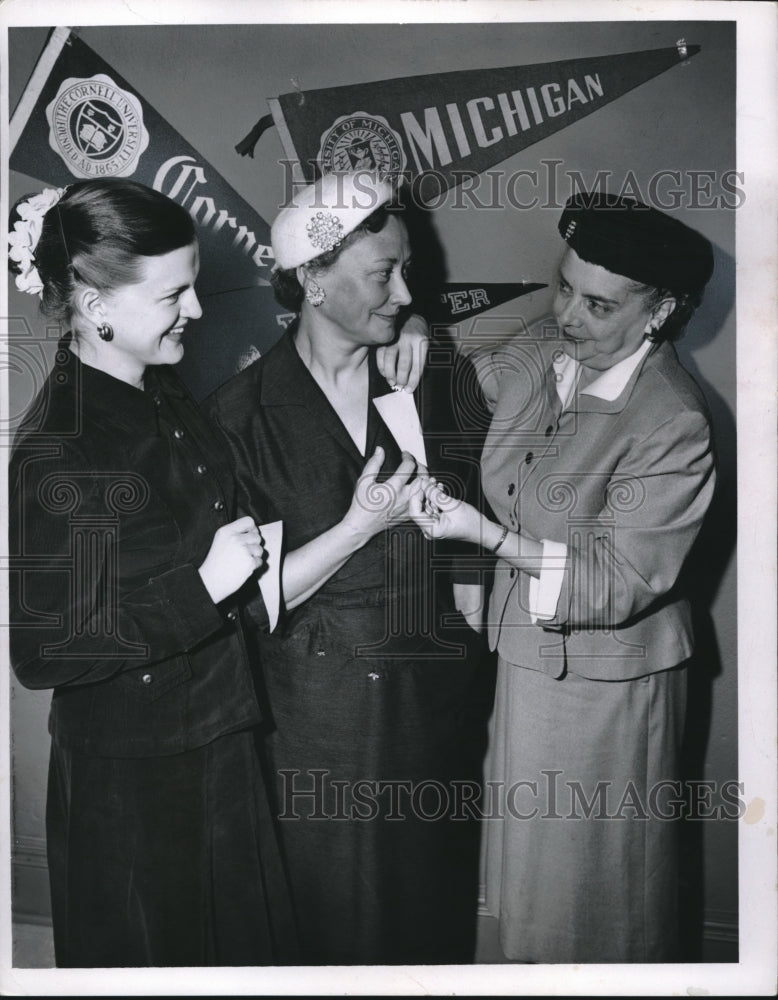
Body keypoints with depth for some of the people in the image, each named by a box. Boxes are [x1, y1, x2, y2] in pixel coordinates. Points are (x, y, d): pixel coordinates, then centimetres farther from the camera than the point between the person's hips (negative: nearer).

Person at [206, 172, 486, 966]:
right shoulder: (244, 411, -12)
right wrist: (359, 528, -23)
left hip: (430, 688, 3)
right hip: (320, 708, -3)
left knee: (435, 900, 19)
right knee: (338, 911, 15)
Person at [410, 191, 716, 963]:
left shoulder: (674, 426, -25)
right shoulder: (537, 352, -6)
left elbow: (620, 582, -24)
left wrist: (489, 535, -30)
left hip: (603, 680, -6)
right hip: (524, 648, 7)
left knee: (594, 880, 15)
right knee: (531, 861, 25)